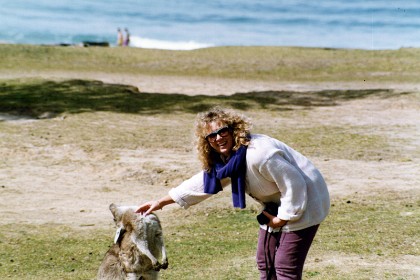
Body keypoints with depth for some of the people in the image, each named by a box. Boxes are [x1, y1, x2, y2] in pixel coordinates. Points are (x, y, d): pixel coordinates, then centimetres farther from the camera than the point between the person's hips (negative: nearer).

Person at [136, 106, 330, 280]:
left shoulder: (258, 154, -32)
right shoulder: (224, 159, -1)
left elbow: (294, 184, -29)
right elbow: (203, 182, 11)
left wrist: (282, 218, -18)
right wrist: (161, 202, 11)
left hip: (303, 204, -10)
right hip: (277, 206, 10)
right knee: (265, 263, 15)